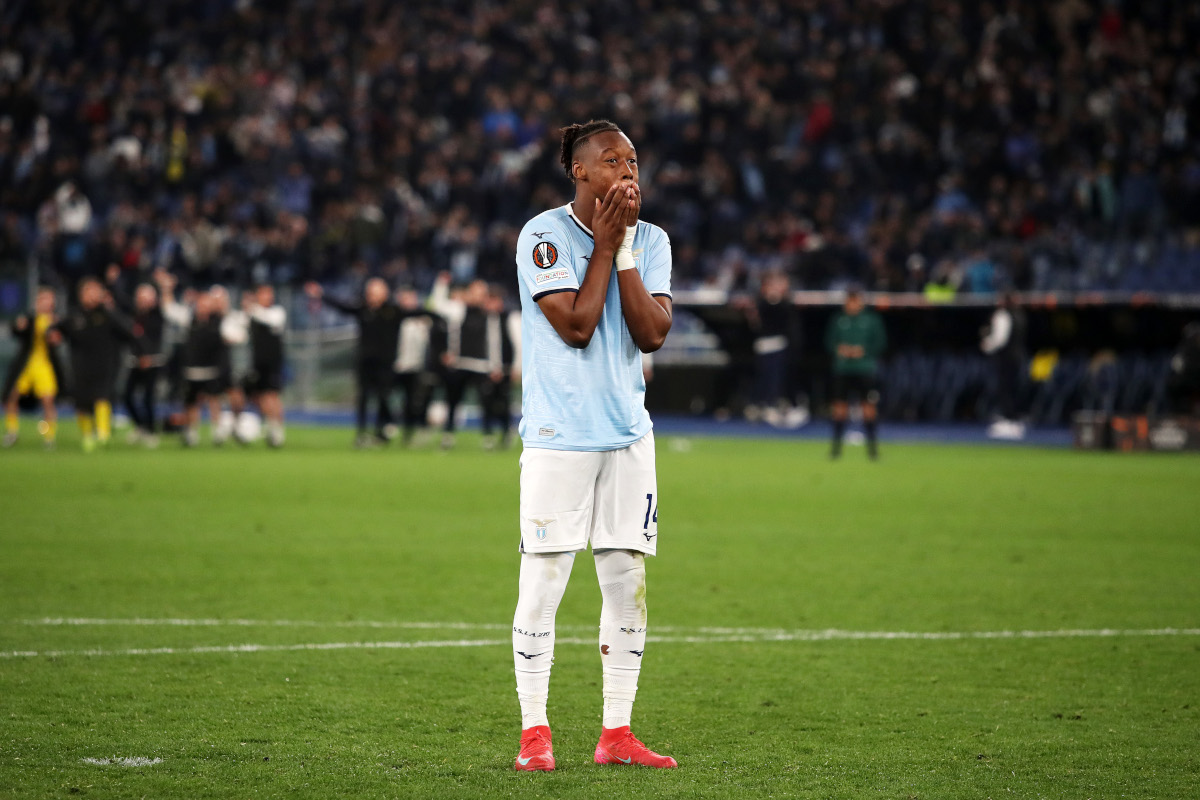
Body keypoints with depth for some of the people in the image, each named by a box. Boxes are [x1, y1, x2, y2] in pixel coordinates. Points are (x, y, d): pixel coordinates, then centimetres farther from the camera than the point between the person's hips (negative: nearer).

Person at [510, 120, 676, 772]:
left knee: (628, 581, 4)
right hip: (559, 433, -5)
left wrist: (624, 249, -8)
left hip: (627, 432, 5)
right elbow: (576, 327, -14)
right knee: (542, 580, -5)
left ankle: (616, 734, 10)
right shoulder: (543, 236, -6)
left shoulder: (650, 241, 8)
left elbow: (652, 334, -4)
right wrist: (605, 246, -10)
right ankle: (534, 733, 2)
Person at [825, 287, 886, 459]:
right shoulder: (838, 320, 6)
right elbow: (829, 341, 9)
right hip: (842, 369, 2)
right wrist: (838, 349, -10)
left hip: (866, 370, -2)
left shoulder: (872, 320, 0)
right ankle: (836, 446, 12)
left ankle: (872, 445, 7)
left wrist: (863, 351, -15)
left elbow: (880, 342, -1)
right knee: (839, 409, 3)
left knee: (869, 409, -3)